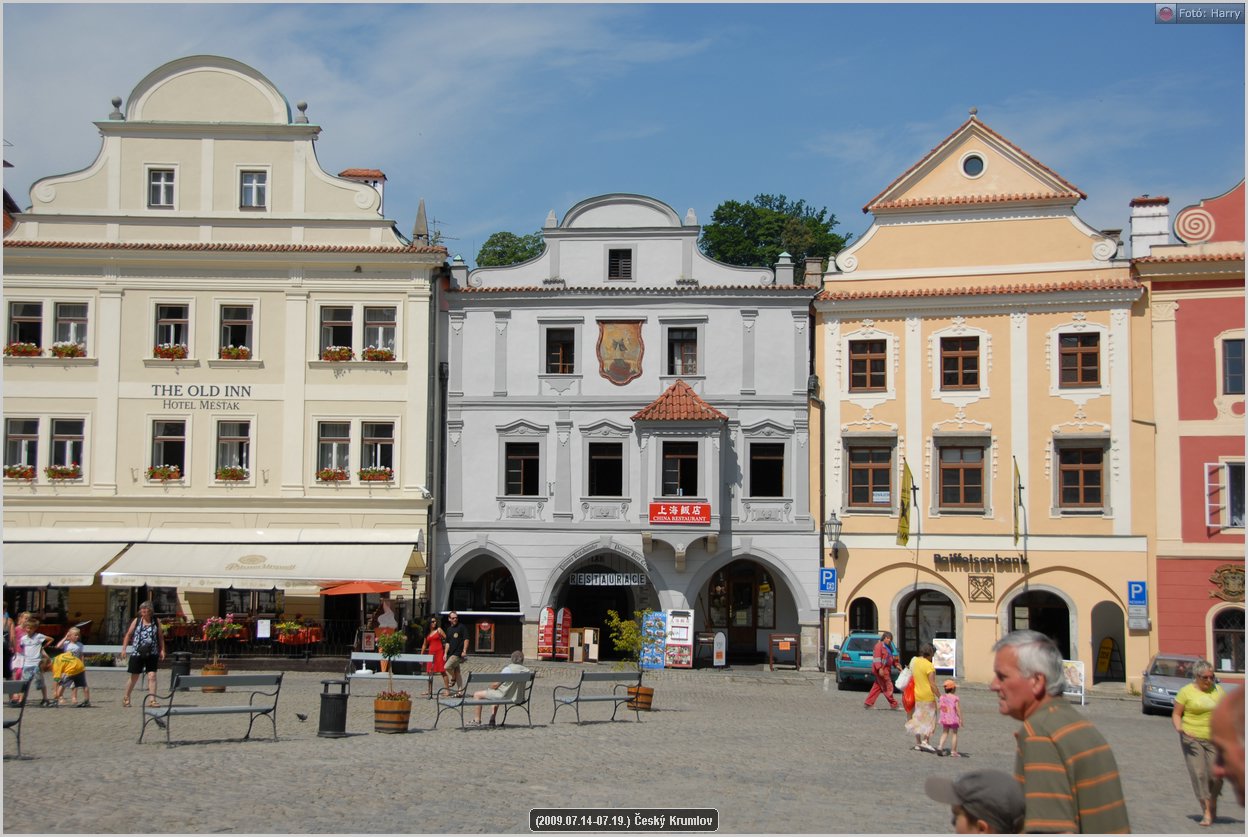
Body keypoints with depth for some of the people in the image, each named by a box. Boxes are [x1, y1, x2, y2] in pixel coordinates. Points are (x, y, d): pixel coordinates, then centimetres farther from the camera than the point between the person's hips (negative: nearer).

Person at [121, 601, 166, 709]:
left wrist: (162, 650, 1)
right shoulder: (137, 620, 4)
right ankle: (126, 698, 25)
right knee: (134, 677, 8)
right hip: (137, 653, 0)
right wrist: (124, 648, 1)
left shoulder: (156, 621, 4)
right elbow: (129, 634, 8)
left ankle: (151, 700, -10)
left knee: (152, 676, -10)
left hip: (152, 654, 0)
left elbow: (160, 636, 8)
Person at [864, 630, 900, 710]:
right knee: (888, 686, -6)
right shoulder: (879, 645, -12)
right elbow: (877, 658, -20)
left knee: (877, 687, 10)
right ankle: (894, 704, -1)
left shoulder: (887, 647, 20)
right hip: (881, 670, -10)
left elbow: (891, 658, 29)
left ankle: (868, 703, 13)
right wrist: (879, 668, -27)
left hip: (886, 670, 10)